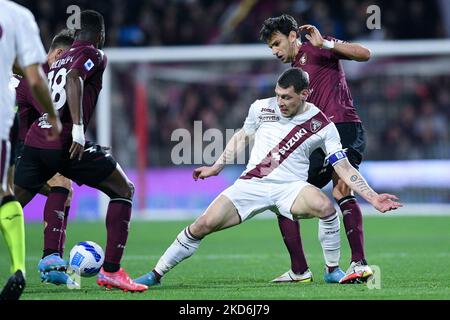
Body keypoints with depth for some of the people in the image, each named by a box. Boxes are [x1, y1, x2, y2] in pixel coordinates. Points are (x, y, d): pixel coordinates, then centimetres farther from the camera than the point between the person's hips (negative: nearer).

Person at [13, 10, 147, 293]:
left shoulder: (59, 60, 24)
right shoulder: (94, 55, 2)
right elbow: (74, 79, -17)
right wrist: (78, 127, -25)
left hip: (35, 140, 7)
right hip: (65, 142, -7)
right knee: (124, 190, 9)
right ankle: (111, 271, 2)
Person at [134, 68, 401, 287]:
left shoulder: (323, 126, -6)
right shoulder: (261, 108, 1)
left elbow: (344, 168, -3)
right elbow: (242, 136, 20)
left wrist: (373, 197, -12)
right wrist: (217, 167, 22)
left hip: (290, 188, -2)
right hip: (252, 185, 2)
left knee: (325, 206, -34)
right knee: (203, 225, -15)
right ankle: (156, 274, 2)